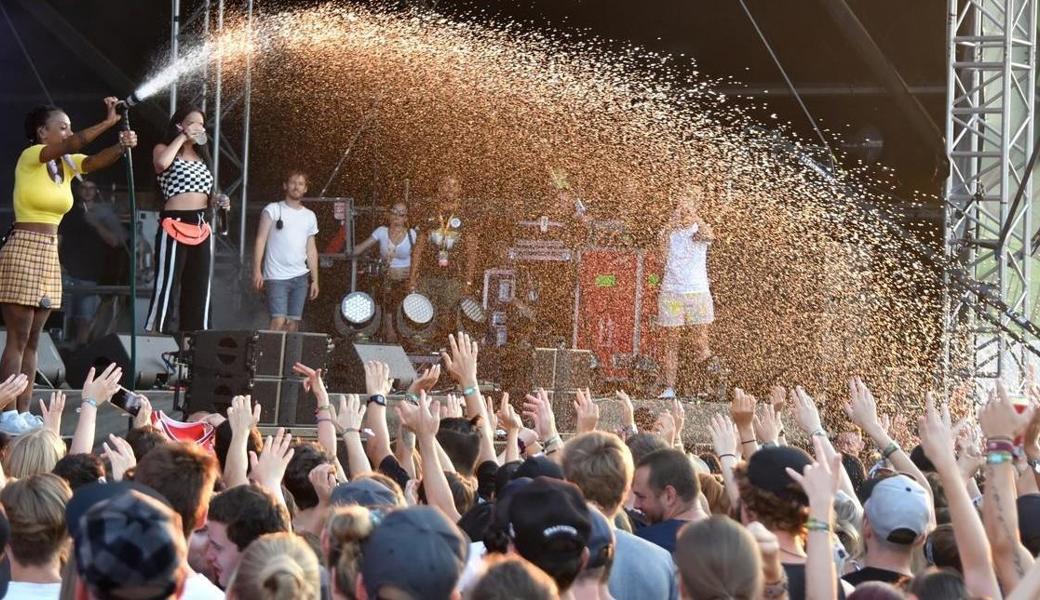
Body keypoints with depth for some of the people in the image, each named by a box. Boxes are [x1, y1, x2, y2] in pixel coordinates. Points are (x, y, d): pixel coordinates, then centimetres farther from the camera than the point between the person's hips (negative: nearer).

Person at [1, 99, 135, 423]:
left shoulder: (67, 164, 10)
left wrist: (123, 144, -26)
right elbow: (72, 144, -25)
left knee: (32, 340, 7)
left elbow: (97, 159, -7)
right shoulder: (30, 157, -9)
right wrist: (109, 121, -26)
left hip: (50, 254, 8)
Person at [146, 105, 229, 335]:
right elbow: (162, 163, -23)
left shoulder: (201, 156, 21)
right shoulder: (164, 149, 2)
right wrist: (182, 137, -12)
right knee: (167, 289, -11)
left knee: (199, 293, 6)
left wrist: (218, 201, 8)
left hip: (202, 229, 7)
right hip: (175, 227, -7)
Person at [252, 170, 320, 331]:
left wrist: (315, 280, 12)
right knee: (279, 321, -15)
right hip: (276, 276, -4)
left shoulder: (309, 216, 14)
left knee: (293, 323, 0)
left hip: (300, 277, 4)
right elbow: (261, 240, -2)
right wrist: (257, 271, -12)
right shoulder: (273, 210, 2)